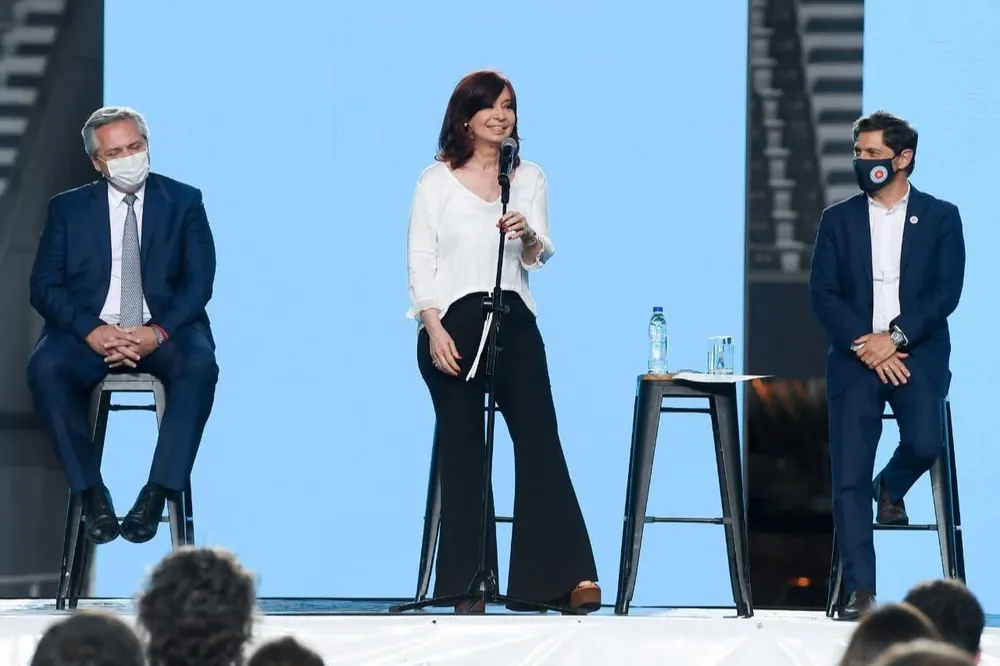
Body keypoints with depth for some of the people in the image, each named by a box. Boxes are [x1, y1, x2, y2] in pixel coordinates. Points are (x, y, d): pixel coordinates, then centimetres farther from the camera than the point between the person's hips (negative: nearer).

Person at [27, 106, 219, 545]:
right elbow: (44, 286, 2)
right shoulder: (68, 209, 10)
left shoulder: (183, 202, 9)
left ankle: (158, 494, -31)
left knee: (200, 365, -34)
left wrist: (158, 332, -19)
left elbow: (199, 281, 0)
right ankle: (92, 494, -24)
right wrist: (92, 331, -18)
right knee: (46, 368, -32)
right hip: (91, 331, 1)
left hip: (164, 331, 0)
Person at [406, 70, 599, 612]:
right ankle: (465, 582, 4)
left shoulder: (529, 178, 13)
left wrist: (528, 235, -17)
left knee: (540, 440, -9)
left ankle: (567, 576, -15)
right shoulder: (436, 181, 6)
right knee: (462, 450, 0)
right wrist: (434, 330, -10)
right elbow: (420, 260, 2)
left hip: (513, 321, 2)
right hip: (453, 322, -2)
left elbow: (540, 256, 7)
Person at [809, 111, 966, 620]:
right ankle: (860, 593, -4)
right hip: (855, 358, 1)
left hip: (917, 355, -1)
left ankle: (891, 489, 13)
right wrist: (865, 348, -11)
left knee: (924, 443, -25)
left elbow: (947, 292, -3)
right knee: (849, 477, -7)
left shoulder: (940, 217, 6)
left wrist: (895, 338, -15)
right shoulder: (838, 220, 10)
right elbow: (823, 294, 3)